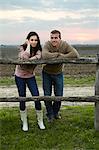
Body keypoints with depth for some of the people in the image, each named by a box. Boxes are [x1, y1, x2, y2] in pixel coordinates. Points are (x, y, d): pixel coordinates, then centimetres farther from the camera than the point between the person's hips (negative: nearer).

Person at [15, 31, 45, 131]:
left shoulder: (38, 49, -6)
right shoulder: (22, 48, -13)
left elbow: (38, 56, -26)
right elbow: (25, 58, -31)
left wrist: (29, 59, -34)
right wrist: (28, 45, -25)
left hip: (30, 76, 2)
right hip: (19, 76, -2)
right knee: (22, 98, 4)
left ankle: (40, 121, 13)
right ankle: (24, 122, 19)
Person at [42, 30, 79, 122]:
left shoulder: (64, 45, -19)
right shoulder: (47, 44, -24)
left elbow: (76, 54, -32)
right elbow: (45, 56, -45)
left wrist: (62, 57, -33)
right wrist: (58, 54, -32)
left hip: (58, 73, 2)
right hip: (47, 73, -1)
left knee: (59, 95, 11)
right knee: (47, 95, 7)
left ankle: (56, 112, 38)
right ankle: (50, 114, 28)